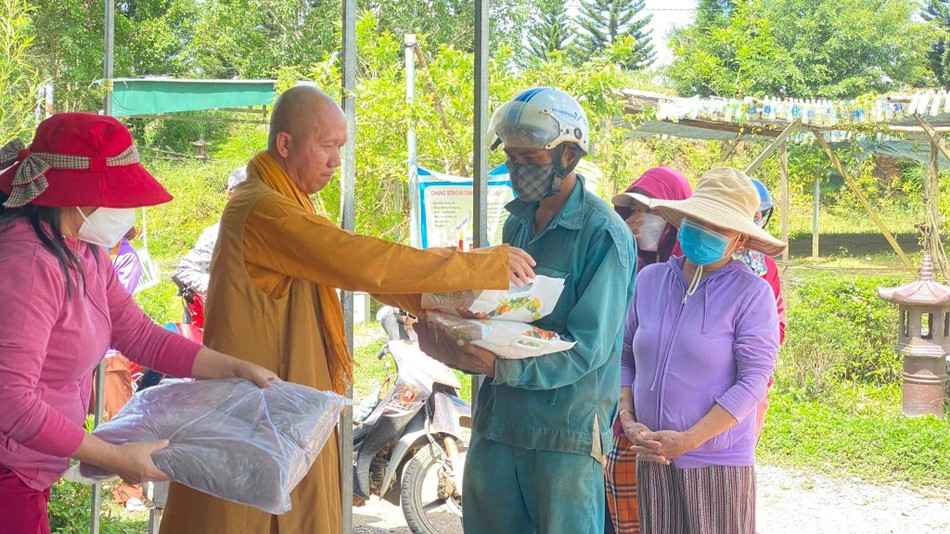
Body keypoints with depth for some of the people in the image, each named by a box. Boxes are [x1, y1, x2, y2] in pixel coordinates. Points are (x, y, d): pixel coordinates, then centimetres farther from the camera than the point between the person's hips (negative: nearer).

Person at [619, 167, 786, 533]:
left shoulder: (751, 293, -9)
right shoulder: (650, 280, 5)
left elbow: (753, 382, -13)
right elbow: (625, 358, 14)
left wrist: (687, 440, -16)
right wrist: (628, 420, -2)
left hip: (718, 462, -4)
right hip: (652, 459, 4)